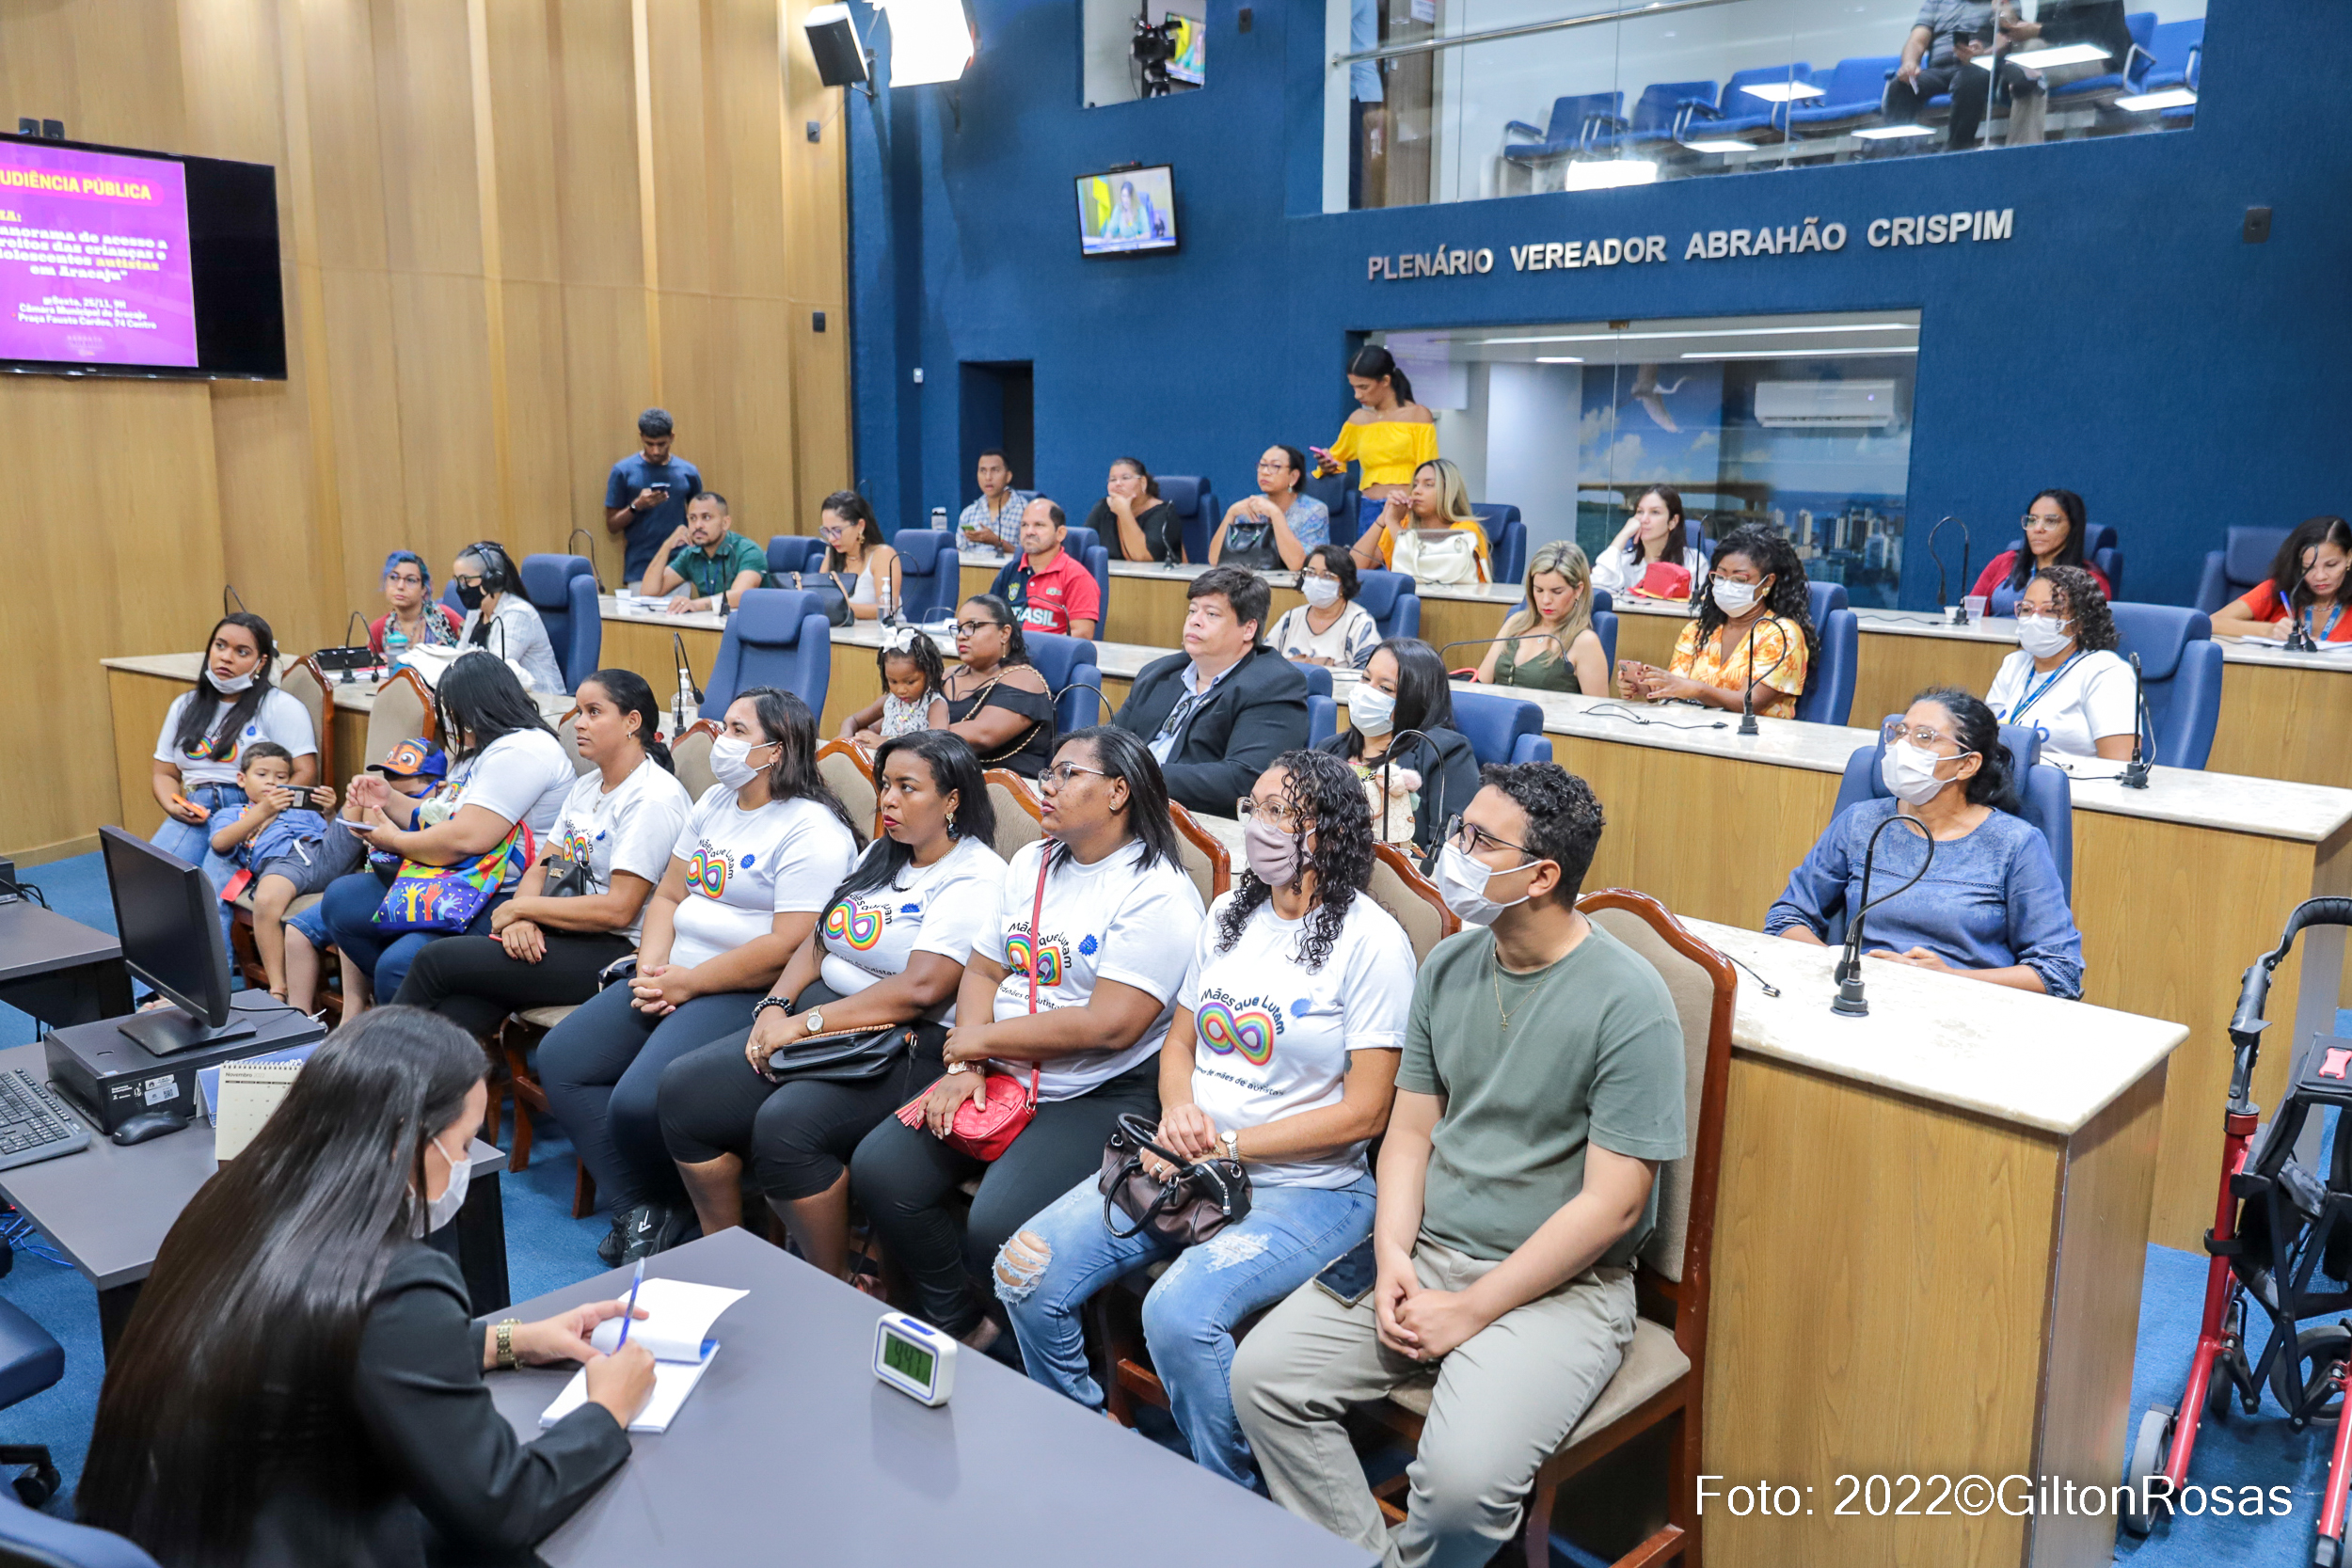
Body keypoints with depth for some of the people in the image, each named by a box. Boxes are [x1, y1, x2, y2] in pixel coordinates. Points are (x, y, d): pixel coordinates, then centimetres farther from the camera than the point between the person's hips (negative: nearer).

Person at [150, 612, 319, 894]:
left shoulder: (281, 707, 5)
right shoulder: (185, 707, 23)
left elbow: (305, 773, -3)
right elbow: (164, 773, 25)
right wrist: (174, 806, 2)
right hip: (196, 815, 5)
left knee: (210, 890, -32)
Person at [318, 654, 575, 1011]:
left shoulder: (521, 751, -17)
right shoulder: (479, 754, 21)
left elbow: (465, 840, -24)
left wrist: (392, 840, -8)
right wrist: (390, 800, 14)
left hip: (505, 902, -12)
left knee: (398, 966, -27)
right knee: (340, 898, 8)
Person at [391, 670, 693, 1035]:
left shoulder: (653, 799, -14)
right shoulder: (587, 786, 17)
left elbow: (618, 909, -20)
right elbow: (540, 869, 14)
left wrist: (520, 908, -11)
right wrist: (521, 919, -9)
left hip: (616, 951, -8)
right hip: (564, 937, 8)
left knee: (436, 961, -11)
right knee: (462, 1009, -17)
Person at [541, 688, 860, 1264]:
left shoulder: (812, 831, -14)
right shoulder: (713, 803, 15)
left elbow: (788, 947, -21)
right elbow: (668, 895, 17)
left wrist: (686, 984, -15)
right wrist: (651, 968, -2)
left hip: (746, 995, -10)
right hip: (673, 979, 10)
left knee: (639, 1101, -26)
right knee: (560, 1058, -2)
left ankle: (667, 1207, 7)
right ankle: (638, 1213, -1)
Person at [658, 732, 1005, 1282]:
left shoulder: (976, 879, -11)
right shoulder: (879, 856, 18)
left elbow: (920, 989, -22)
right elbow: (816, 942, 16)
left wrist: (807, 1023, -20)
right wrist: (776, 1006, -3)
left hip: (907, 1047, -9)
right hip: (816, 1022, 9)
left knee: (786, 1124, -32)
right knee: (683, 1088, -7)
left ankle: (836, 1289, -11)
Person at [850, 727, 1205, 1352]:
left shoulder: (1158, 893, -12)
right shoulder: (1031, 864, 14)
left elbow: (1109, 1025, -20)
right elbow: (982, 971, 13)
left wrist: (980, 1040, -12)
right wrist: (963, 1065, -6)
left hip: (1101, 1096, -8)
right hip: (1000, 1077, 8)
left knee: (996, 1229, -26)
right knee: (878, 1171, -8)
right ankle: (960, 1326, 11)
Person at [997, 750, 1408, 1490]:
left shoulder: (1371, 941, -9)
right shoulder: (1227, 914, 12)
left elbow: (1364, 1110, -12)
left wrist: (1227, 1145, -13)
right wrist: (1178, 1110, -5)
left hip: (1305, 1187, -6)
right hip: (1188, 1162, 7)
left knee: (1178, 1313, -31)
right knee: (1026, 1271, -10)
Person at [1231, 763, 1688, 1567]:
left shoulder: (1629, 1004, -15)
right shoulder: (1448, 967, 5)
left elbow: (1611, 1202, -16)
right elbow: (1410, 1132, 10)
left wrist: (1470, 1311, -15)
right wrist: (1393, 1254, -8)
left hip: (1560, 1284, -6)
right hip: (1426, 1252, 6)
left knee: (1462, 1476, -27)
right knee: (1262, 1374, -9)